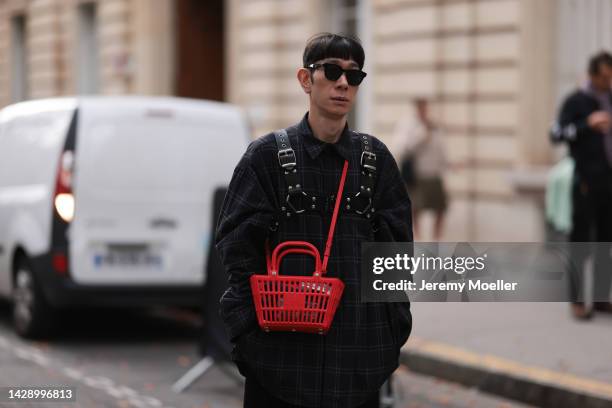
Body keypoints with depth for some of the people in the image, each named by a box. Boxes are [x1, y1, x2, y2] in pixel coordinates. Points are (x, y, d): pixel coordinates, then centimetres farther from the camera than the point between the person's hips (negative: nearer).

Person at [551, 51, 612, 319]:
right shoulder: (576, 102, -2)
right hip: (587, 181, -5)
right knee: (581, 241, -2)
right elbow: (556, 135, -11)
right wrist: (587, 124, -21)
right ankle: (577, 300, 2)